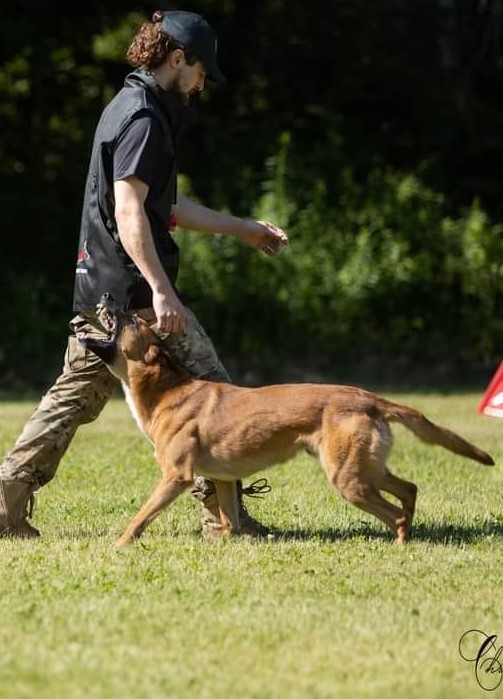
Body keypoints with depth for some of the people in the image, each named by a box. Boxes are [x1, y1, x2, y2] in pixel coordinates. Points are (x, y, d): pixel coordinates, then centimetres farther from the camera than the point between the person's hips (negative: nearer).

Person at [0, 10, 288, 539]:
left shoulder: (126, 108, 20)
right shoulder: (144, 118, -13)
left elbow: (165, 207, 28)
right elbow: (129, 211, -23)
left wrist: (242, 229, 33)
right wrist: (161, 290, -29)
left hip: (96, 291, 10)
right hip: (134, 290, -10)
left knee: (76, 395, 12)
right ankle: (222, 512, 1)